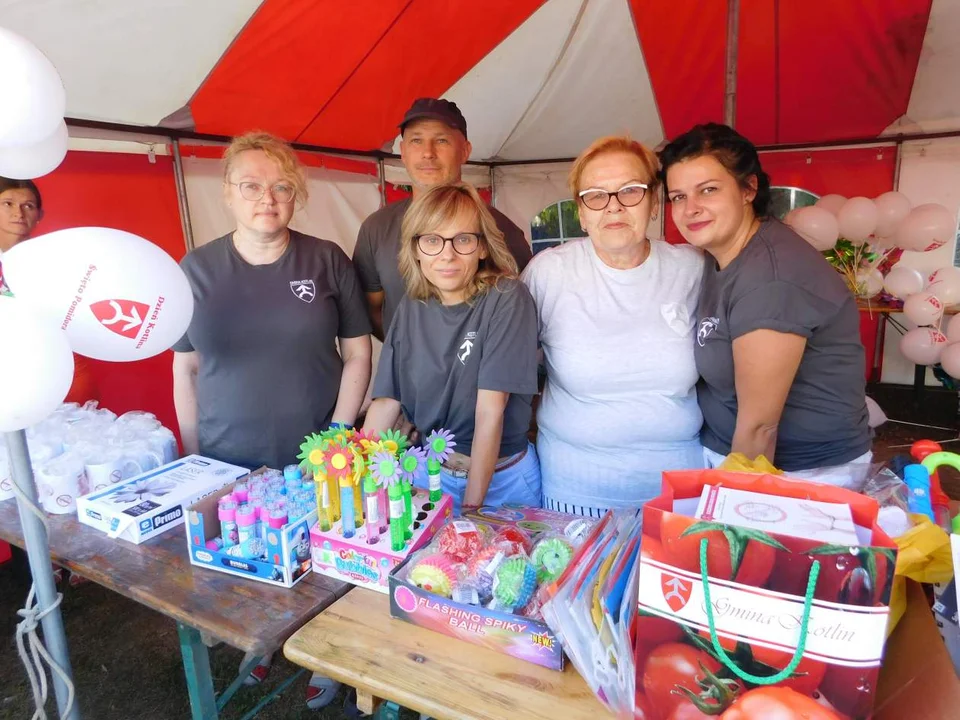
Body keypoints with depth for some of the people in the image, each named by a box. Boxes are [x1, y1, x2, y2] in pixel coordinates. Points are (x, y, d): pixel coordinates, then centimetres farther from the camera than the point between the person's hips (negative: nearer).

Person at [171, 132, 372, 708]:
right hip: (228, 464, 2)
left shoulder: (327, 260, -4)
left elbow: (358, 355, -3)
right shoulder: (197, 268, 0)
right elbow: (186, 369, 5)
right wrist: (194, 454, 3)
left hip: (315, 462, -1)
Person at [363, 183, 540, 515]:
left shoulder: (506, 299, -19)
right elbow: (387, 401, -4)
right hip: (429, 471, 4)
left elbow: (490, 412, -22)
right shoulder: (411, 307, -3)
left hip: (501, 476, -3)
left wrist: (471, 505, -21)